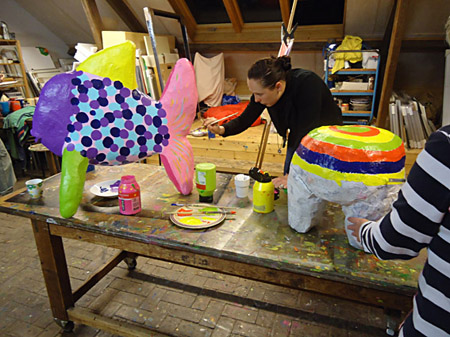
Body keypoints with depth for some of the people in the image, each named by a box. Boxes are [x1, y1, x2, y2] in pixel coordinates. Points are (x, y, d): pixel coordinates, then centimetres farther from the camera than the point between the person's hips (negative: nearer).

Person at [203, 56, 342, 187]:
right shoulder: (264, 89, -20)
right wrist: (221, 129, -32)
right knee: (287, 188, 8)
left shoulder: (306, 82, -37)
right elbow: (245, 119, -11)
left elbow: (307, 129, -37)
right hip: (298, 141, 5)